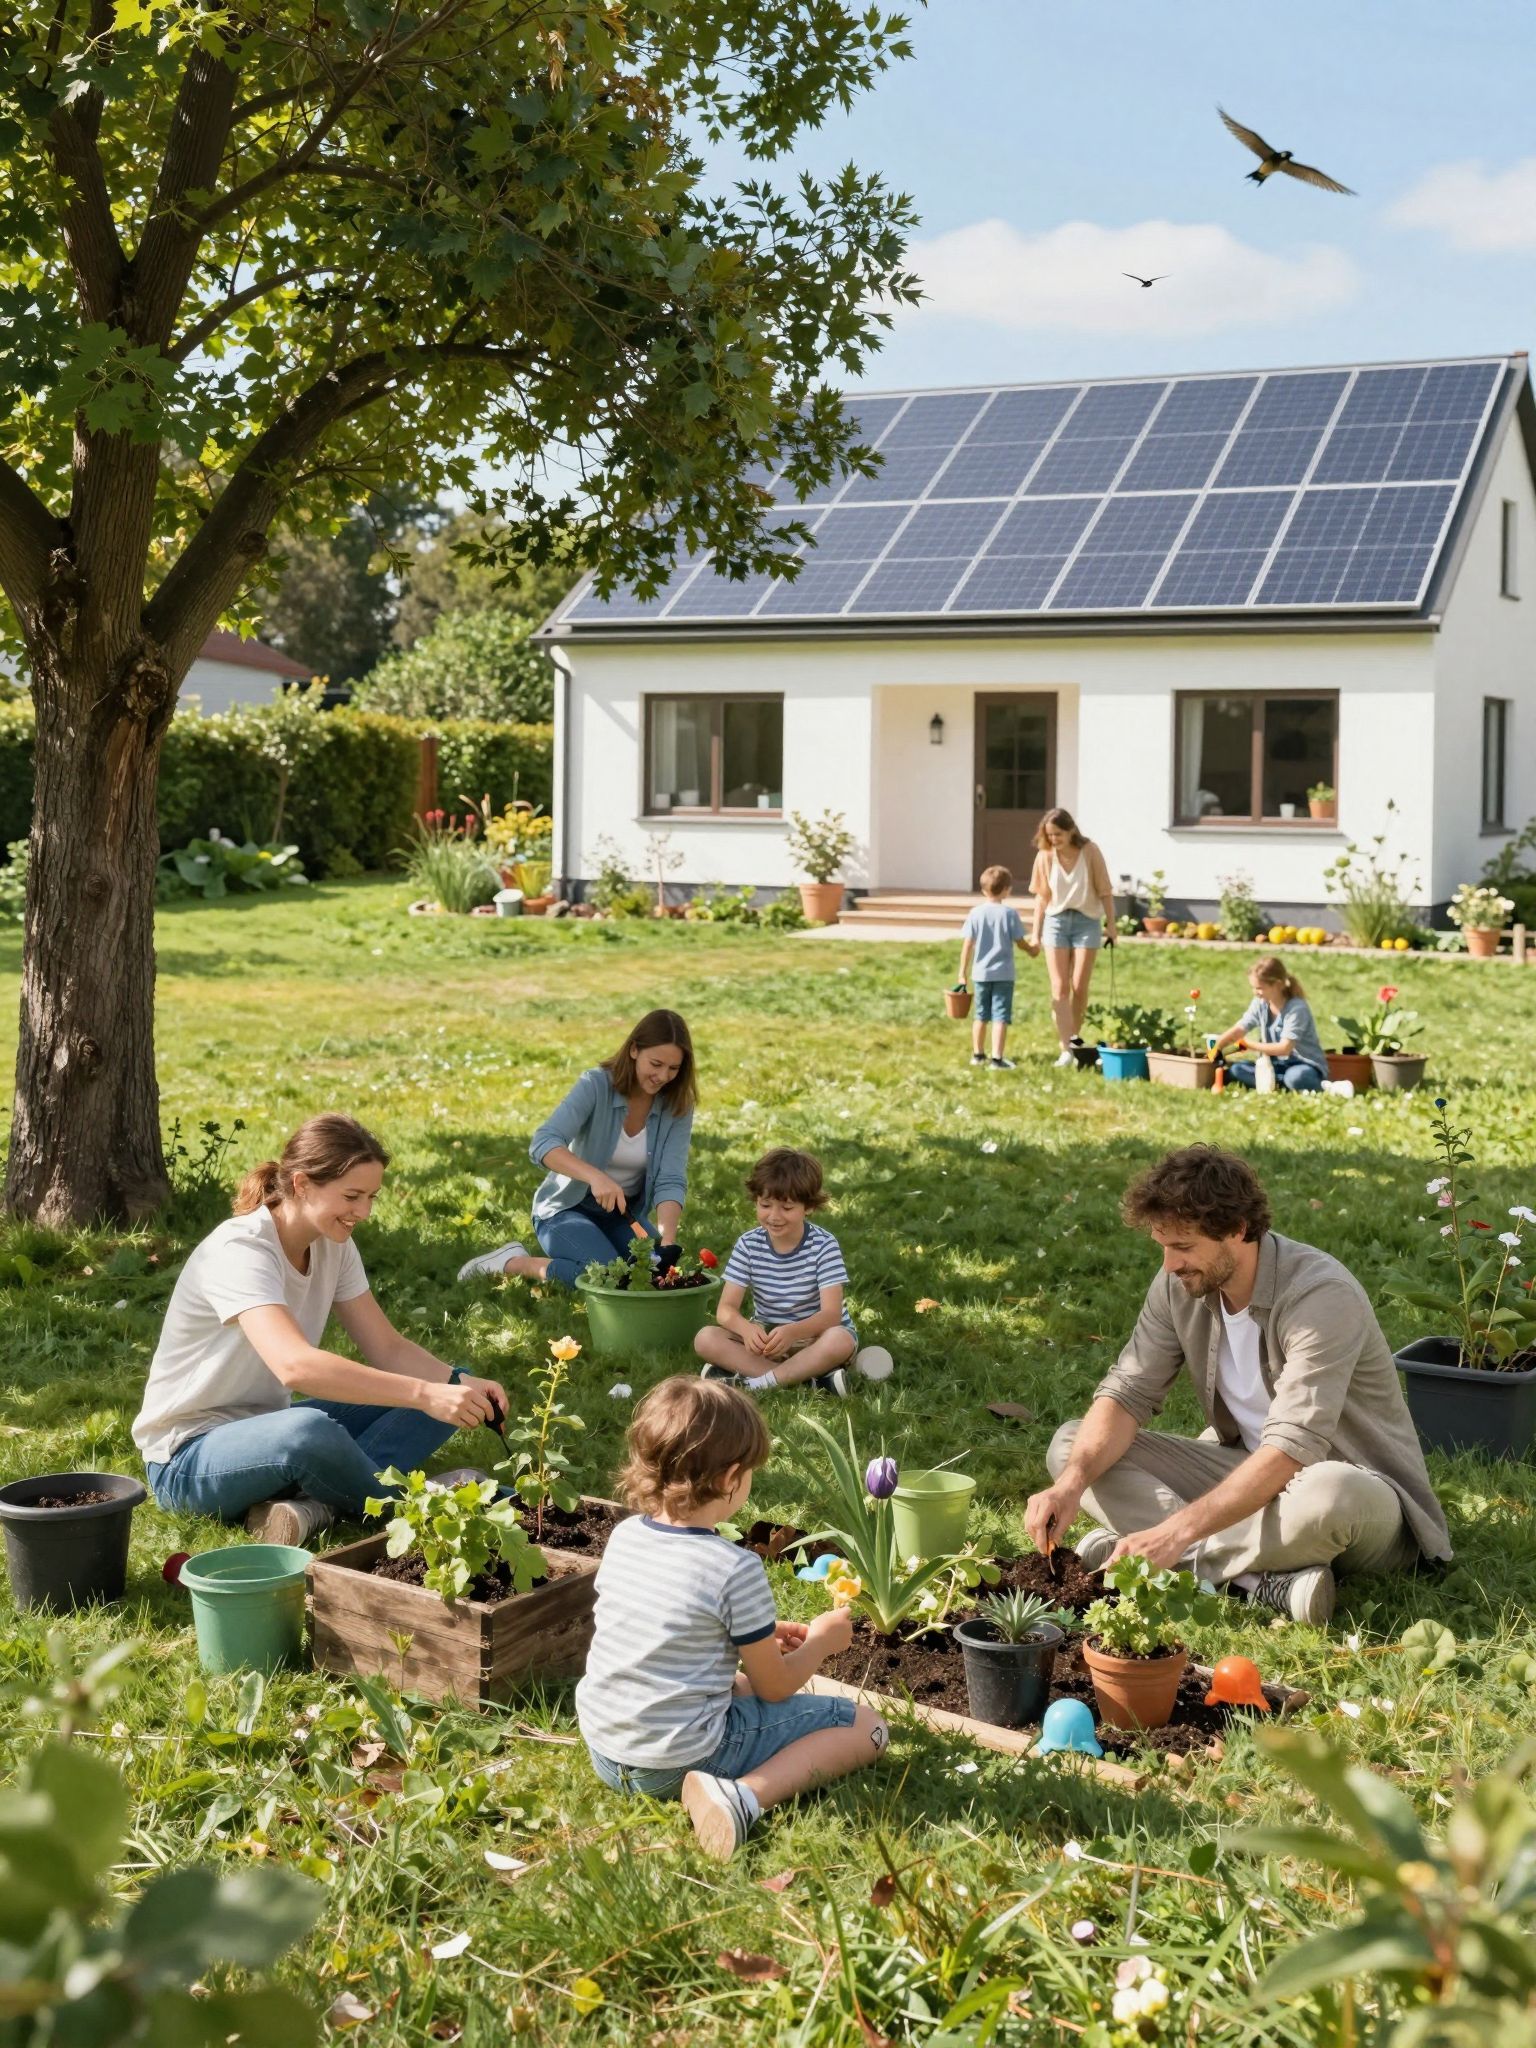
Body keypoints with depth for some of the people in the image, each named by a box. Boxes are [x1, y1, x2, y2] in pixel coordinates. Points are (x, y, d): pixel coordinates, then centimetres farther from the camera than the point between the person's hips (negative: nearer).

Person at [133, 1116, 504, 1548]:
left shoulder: (332, 1245, 1)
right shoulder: (239, 1251, -25)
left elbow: (387, 1348, 1)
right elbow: (295, 1365, -41)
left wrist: (459, 1383, -19)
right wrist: (424, 1393, -46)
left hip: (266, 1431, 9)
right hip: (187, 1458, -9)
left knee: (440, 1406, -6)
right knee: (310, 1431, -41)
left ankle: (311, 1504, -23)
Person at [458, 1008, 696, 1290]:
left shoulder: (678, 1107, -9)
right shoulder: (596, 1085, -21)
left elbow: (671, 1180, -17)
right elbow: (542, 1144, -33)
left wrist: (668, 1242, -35)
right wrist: (595, 1176, -50)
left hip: (623, 1214, 5)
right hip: (567, 1207, -5)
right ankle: (513, 1262, -7)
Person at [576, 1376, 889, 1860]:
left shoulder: (623, 1536, 0)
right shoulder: (736, 1570, -19)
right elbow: (774, 1687, -7)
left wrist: (764, 1634, 21)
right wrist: (821, 1643, 12)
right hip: (682, 1760, -7)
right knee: (866, 1727, 1)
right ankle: (745, 1795, -18)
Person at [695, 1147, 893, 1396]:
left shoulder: (824, 1245, -15)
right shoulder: (748, 1244, -7)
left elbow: (831, 1313, -23)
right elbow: (726, 1308, -12)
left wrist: (793, 1332, -44)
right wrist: (746, 1328, -37)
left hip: (814, 1335, -3)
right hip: (766, 1337, 3)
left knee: (840, 1340, -37)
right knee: (706, 1339, -23)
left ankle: (755, 1383, -29)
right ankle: (808, 1376, -30)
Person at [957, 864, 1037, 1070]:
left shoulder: (976, 913, -3)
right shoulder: (1009, 913, -8)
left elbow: (967, 944, -3)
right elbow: (1019, 941, -3)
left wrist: (963, 971, 4)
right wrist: (1031, 950, 19)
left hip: (982, 973, 3)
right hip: (1004, 974, -3)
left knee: (981, 1015, 16)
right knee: (1000, 1016, -3)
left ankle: (978, 1054, 27)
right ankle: (997, 1057, -9)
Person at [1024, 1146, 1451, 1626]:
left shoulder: (1323, 1296, -27)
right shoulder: (1180, 1285, -6)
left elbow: (1291, 1449, -34)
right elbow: (1128, 1392, -6)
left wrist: (1178, 1531, -41)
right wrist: (1072, 1482, -26)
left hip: (1358, 1486, -7)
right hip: (1247, 1471, 7)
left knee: (1331, 1497, -44)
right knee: (1073, 1446, -11)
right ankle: (1262, 1581, -26)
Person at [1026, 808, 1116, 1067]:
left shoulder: (1089, 852, -7)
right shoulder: (1045, 856, -2)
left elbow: (1104, 891, -2)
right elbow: (1041, 897, 4)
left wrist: (1111, 924, -3)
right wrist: (1035, 933, 4)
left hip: (1086, 921, -1)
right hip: (1055, 921, 1)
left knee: (1079, 988, 0)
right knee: (1060, 988, -5)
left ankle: (1075, 1039, 17)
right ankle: (1066, 1048, -9)